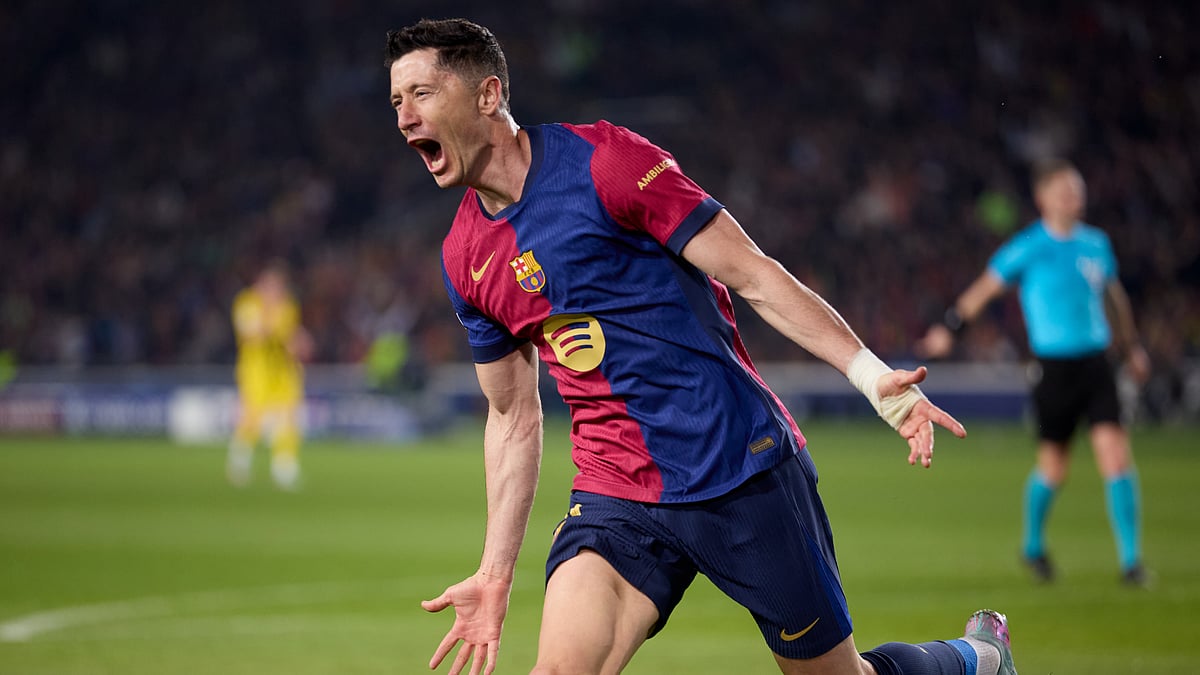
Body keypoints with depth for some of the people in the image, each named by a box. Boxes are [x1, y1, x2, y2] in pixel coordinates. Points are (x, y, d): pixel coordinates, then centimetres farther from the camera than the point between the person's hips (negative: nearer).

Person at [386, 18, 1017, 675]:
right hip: (614, 493, 4)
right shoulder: (464, 257, 8)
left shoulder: (603, 161, -11)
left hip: (745, 469, -4)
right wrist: (495, 572, 14)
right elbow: (513, 417, 17)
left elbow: (753, 275, -10)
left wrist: (873, 375, -17)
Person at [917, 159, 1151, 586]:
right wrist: (950, 329, 0)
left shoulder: (1096, 243, 9)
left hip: (1095, 362, 4)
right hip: (1055, 368, -4)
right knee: (1053, 466, 5)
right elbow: (985, 289, 2)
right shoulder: (1029, 249, -6)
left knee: (1116, 455, -8)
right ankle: (1033, 547, 31)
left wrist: (1131, 347, 30)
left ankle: (1130, 559, -5)